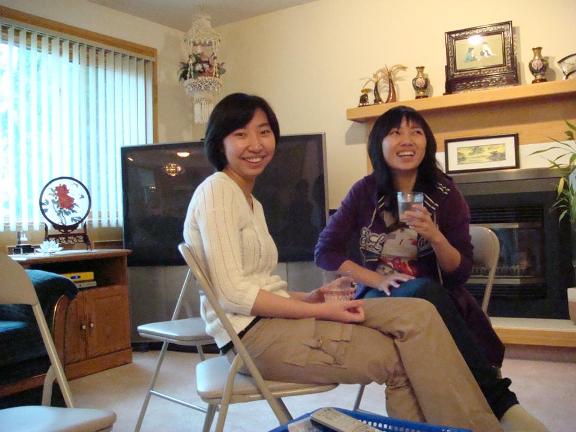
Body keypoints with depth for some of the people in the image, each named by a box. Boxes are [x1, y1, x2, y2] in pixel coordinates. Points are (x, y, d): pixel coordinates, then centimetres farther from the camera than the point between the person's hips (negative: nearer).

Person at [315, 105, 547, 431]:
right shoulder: (365, 192, -3)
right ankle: (501, 402, -33)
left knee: (425, 290, -38)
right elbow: (325, 252, -2)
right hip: (379, 300, 0)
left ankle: (496, 404, -29)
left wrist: (436, 236, -23)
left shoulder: (445, 194, -2)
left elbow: (461, 273, -2)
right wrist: (378, 279, -15)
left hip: (436, 299, 1)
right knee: (423, 291, -35)